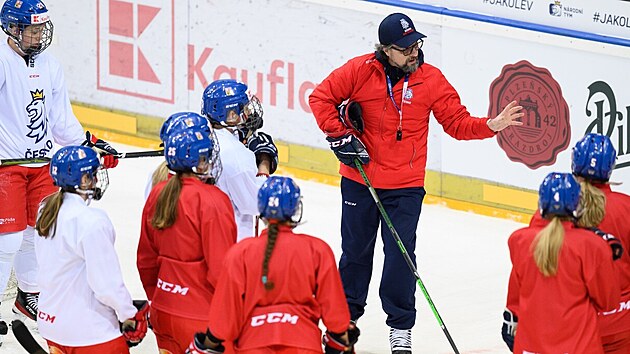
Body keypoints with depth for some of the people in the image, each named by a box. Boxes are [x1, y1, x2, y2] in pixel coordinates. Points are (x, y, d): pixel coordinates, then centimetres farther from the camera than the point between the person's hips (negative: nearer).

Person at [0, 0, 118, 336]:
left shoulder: (49, 65, 9)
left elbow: (61, 120, 15)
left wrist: (89, 144, 7)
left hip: (41, 162, 7)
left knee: (39, 232, 14)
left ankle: (29, 295, 32)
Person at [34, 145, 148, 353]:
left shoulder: (46, 209, 3)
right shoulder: (91, 221, -23)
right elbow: (107, 283, -21)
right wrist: (129, 316, -6)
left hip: (49, 321, 8)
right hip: (88, 332, -8)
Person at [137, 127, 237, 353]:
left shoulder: (158, 194, 3)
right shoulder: (212, 201, -18)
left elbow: (146, 260, 11)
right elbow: (221, 269, -18)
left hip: (163, 314, 7)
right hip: (201, 321, -7)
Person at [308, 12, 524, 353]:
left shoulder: (431, 79, -7)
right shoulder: (360, 71, -10)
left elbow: (457, 122, -3)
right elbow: (321, 97, -1)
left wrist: (490, 126, -20)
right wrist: (339, 135, -9)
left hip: (405, 186, -1)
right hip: (359, 179, 1)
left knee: (400, 254, -2)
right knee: (355, 249, 15)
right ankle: (346, 315, 33)